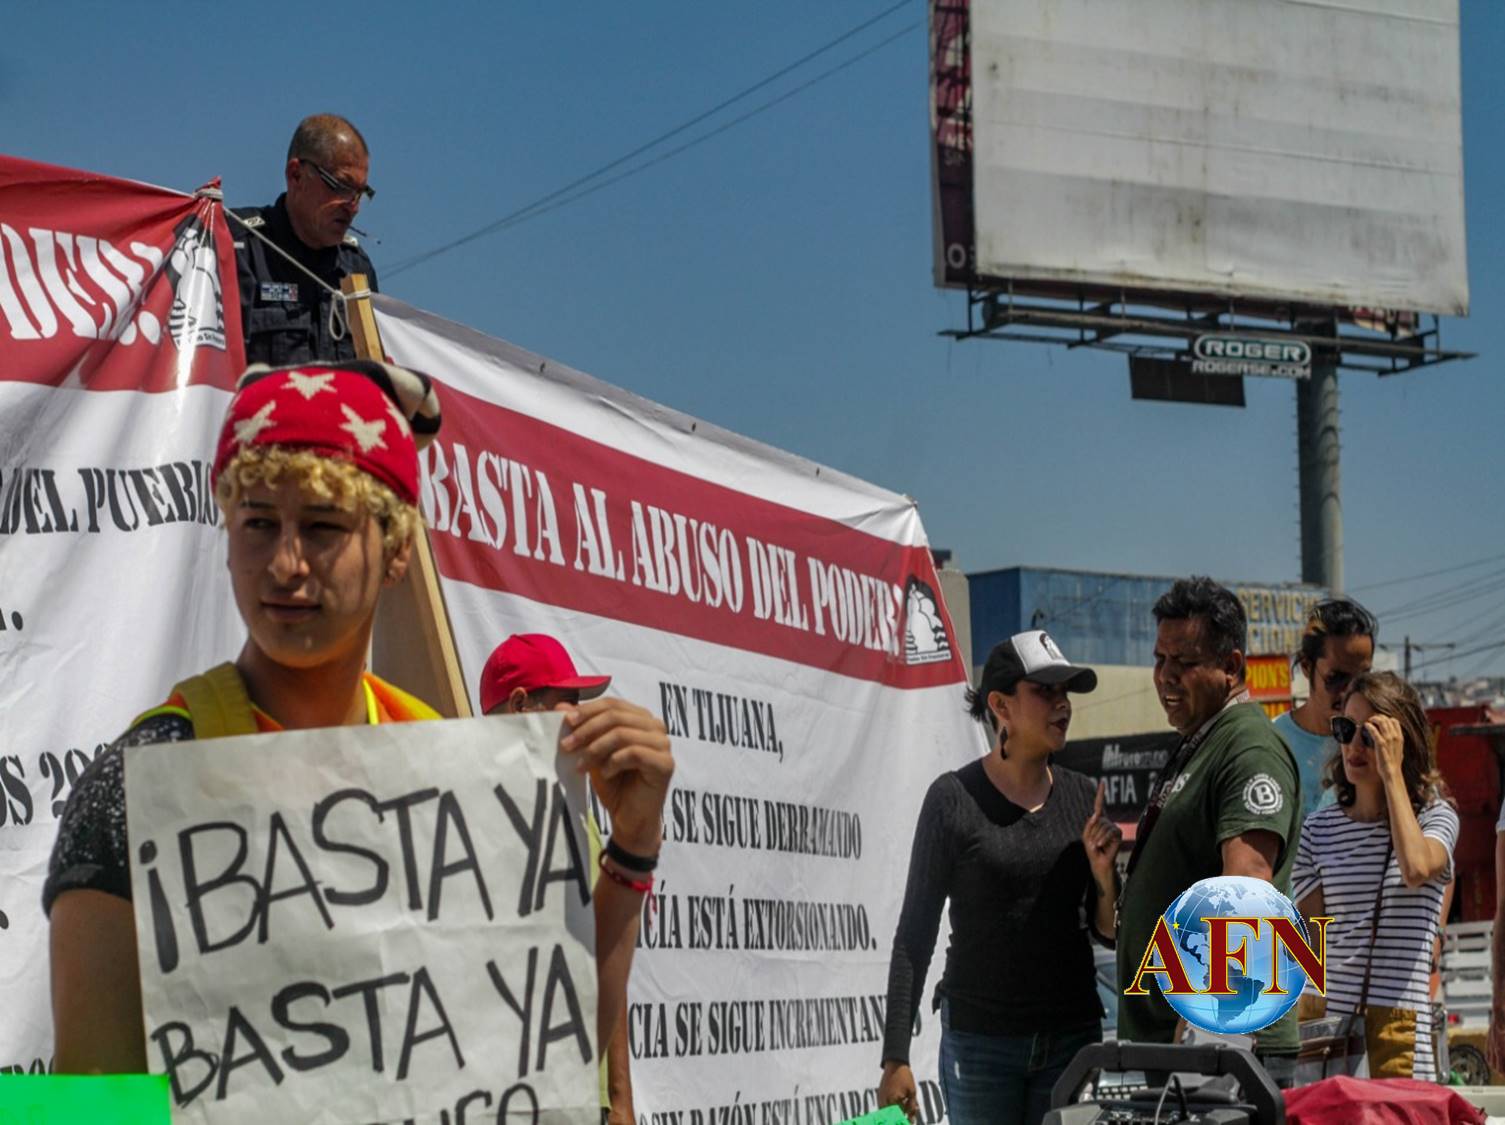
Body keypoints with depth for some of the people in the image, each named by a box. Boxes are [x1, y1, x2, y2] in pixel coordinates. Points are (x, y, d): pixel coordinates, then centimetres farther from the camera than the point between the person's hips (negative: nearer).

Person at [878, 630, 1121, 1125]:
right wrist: (895, 1057, -10)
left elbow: (1110, 933, 12)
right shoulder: (955, 799, -5)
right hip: (980, 1040, -4)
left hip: (1071, 1037, 4)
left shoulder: (1082, 798, 6)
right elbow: (915, 936, -5)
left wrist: (1104, 875, -10)